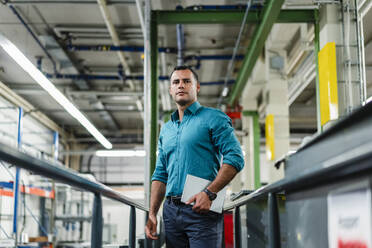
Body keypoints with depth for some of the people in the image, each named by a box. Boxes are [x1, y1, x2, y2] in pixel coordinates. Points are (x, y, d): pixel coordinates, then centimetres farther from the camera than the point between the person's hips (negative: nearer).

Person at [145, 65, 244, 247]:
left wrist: (209, 193, -19)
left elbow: (235, 158, -10)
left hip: (201, 211, -5)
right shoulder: (165, 129, 20)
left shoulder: (213, 118, 1)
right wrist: (152, 214, 10)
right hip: (171, 211, 6)